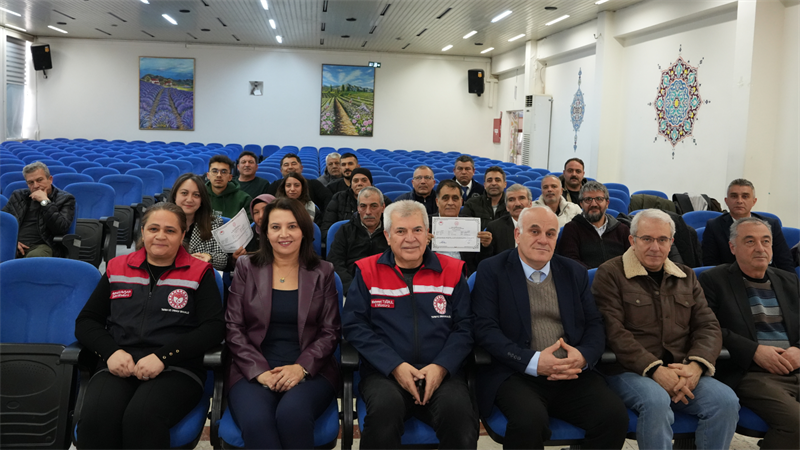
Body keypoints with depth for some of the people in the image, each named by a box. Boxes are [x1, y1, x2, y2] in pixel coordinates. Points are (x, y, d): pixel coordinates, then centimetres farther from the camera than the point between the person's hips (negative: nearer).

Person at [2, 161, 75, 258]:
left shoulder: (65, 199, 10)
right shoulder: (18, 196, 24)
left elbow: (61, 228, -5)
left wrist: (45, 202, -4)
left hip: (41, 246, -2)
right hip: (12, 245, 3)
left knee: (34, 256, -39)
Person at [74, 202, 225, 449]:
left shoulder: (199, 273, 9)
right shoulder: (117, 269, 18)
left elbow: (214, 328, -1)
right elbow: (86, 321, 17)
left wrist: (162, 357, -13)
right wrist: (110, 351, -4)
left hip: (176, 369, -2)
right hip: (118, 367, 2)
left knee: (142, 417, -35)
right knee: (96, 419, -32)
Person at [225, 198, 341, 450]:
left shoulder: (323, 272, 10)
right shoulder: (246, 268, 10)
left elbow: (330, 332, 6)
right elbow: (234, 328, 4)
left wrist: (302, 367, -12)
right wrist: (259, 371, -11)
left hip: (309, 370, 0)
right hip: (253, 370, 0)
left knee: (292, 413, -33)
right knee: (256, 421, -33)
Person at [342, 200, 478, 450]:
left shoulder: (451, 271, 9)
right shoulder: (368, 272, 6)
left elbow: (464, 327, 6)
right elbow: (354, 325, 0)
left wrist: (441, 367, -11)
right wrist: (395, 366, -12)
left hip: (442, 373, 1)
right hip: (384, 373, 0)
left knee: (459, 410, -30)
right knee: (385, 406, -34)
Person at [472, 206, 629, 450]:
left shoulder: (575, 272, 16)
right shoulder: (492, 270, 4)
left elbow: (594, 325, 14)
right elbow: (485, 328, -6)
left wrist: (583, 356, -10)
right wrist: (533, 361, -18)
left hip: (572, 375, 4)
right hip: (517, 374, -3)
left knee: (615, 415, -22)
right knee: (530, 419, -34)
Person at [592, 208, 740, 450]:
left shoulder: (686, 277, 18)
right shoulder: (610, 273, 1)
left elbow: (708, 326, 12)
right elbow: (613, 331, -10)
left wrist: (696, 365, -9)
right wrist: (654, 369, -20)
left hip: (681, 370, 5)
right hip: (627, 370, -4)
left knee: (727, 401, -22)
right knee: (657, 401, -35)